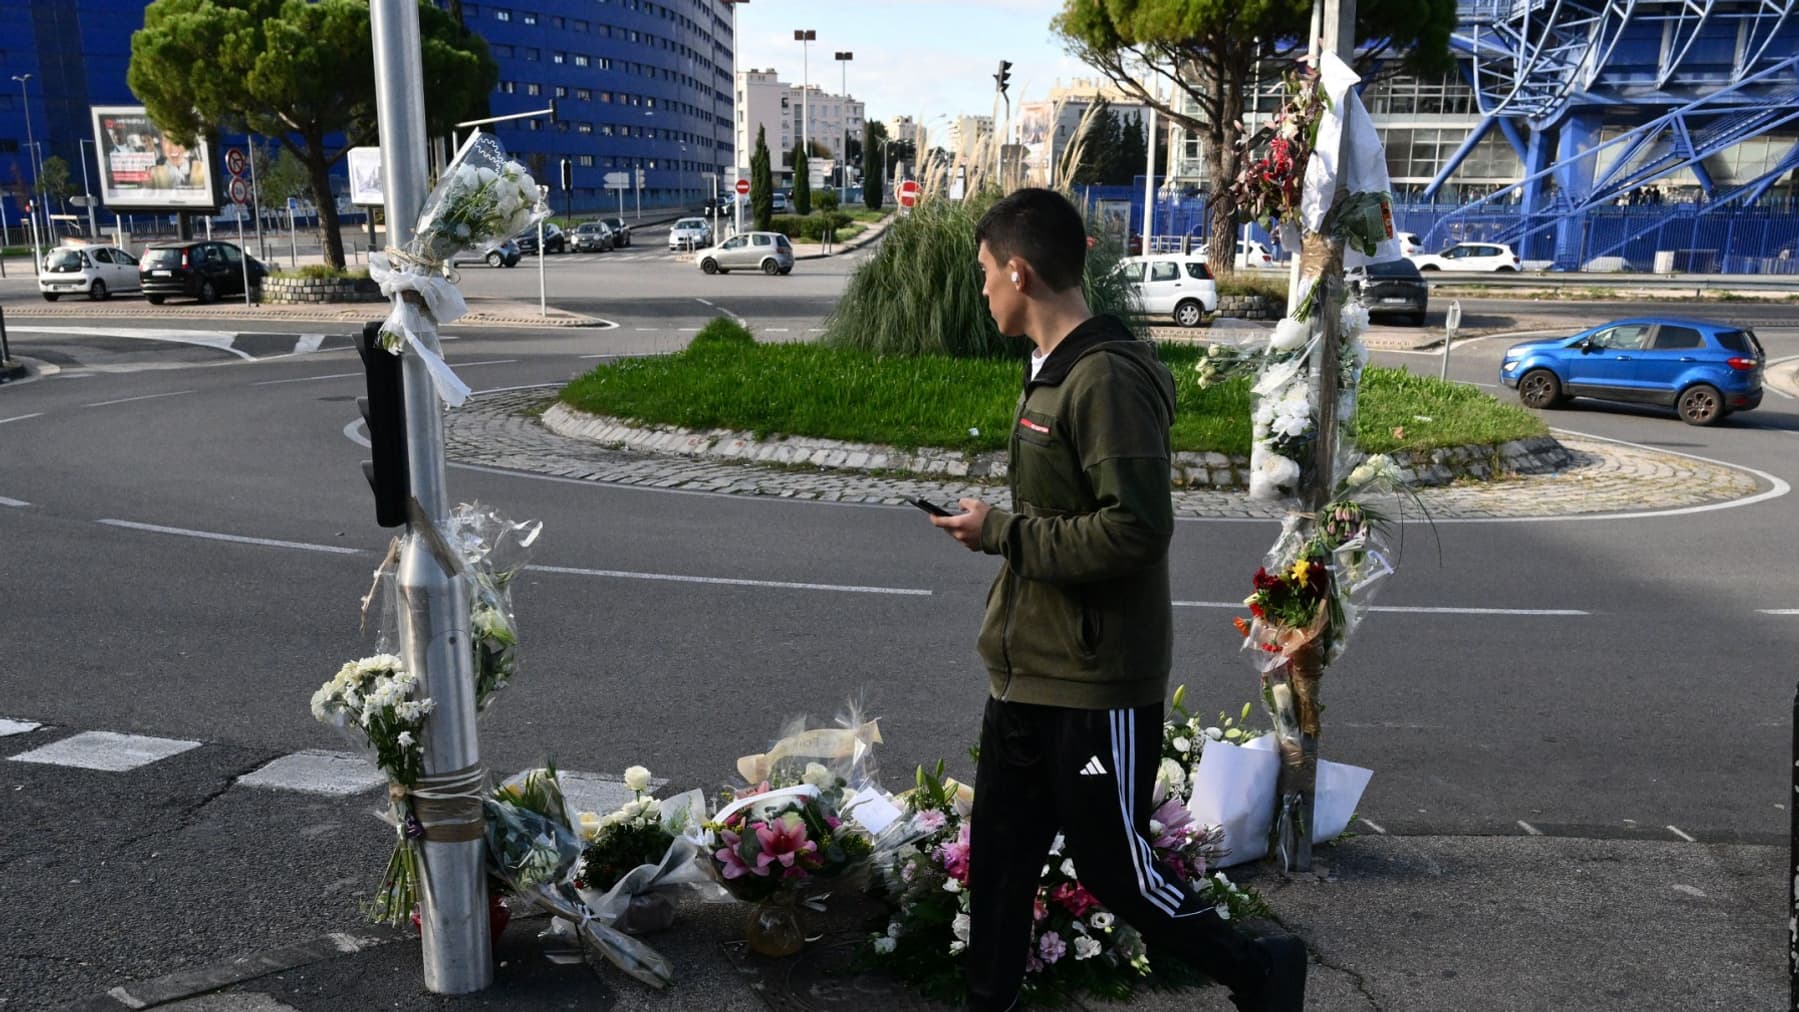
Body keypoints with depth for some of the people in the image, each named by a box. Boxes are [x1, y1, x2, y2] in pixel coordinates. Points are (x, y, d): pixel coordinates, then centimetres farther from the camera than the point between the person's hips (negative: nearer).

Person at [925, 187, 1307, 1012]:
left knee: (1114, 869, 6)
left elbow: (1135, 530, -27)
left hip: (1096, 687, -9)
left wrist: (1000, 531, -20)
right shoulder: (1052, 370, 10)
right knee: (998, 861, 15)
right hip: (1026, 674, 9)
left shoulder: (1109, 378, -20)